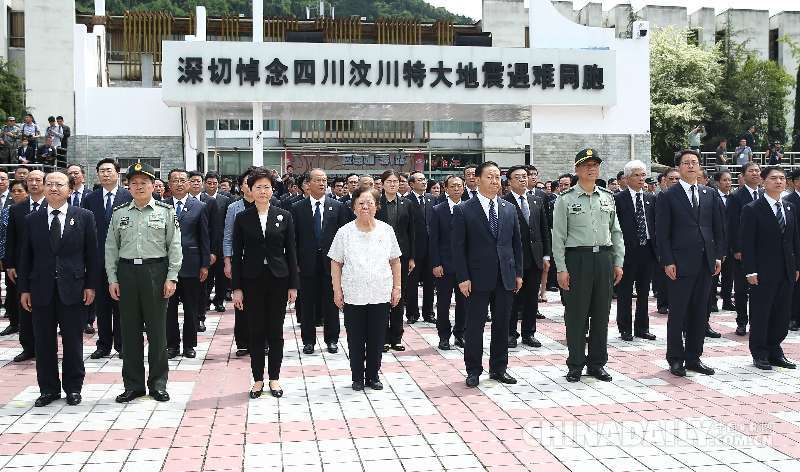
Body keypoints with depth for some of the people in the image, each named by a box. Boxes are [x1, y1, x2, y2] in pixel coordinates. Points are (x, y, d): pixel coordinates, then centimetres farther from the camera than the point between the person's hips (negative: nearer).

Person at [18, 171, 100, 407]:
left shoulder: (84, 217, 2)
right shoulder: (32, 220, 7)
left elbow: (91, 254, 1)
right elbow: (26, 257, 9)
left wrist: (91, 285, -4)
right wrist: (24, 289, 4)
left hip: (73, 289, -2)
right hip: (41, 290, 2)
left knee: (73, 342, 5)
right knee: (44, 343, 7)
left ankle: (73, 388, 18)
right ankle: (48, 389, 19)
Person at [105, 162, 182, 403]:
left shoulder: (166, 211, 2)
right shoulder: (119, 213, 8)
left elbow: (174, 246, 0)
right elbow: (111, 248, 9)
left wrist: (171, 277, -7)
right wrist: (112, 279, 3)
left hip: (156, 271, -2)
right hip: (127, 272, 2)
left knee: (157, 330, 4)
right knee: (130, 331, 7)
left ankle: (158, 383, 15)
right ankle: (133, 384, 17)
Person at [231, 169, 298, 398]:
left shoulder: (284, 216, 2)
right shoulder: (242, 218, 2)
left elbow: (291, 252, 3)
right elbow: (237, 255, 2)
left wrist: (293, 285, 0)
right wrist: (236, 287, -3)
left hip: (278, 279, 0)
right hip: (252, 280, 0)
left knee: (276, 331, 6)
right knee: (255, 332, 5)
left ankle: (274, 378, 18)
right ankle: (258, 379, 17)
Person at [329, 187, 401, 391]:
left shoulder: (387, 231, 2)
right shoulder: (344, 232, -2)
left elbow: (395, 261, 8)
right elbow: (336, 264, 1)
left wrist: (397, 287, 5)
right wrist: (337, 291, -3)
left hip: (380, 295, 1)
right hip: (353, 295, -1)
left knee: (376, 339, 8)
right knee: (355, 339, 7)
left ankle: (373, 375, 23)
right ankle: (357, 377, 20)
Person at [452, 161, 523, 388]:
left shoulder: (509, 208, 9)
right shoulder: (463, 210, -4)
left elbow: (516, 243, 13)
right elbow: (458, 247, -6)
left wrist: (518, 273, 8)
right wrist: (463, 278, -11)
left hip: (506, 277, 4)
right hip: (478, 278, -4)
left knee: (502, 325, 11)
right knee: (474, 326, 3)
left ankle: (499, 368, 23)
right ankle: (473, 370, 15)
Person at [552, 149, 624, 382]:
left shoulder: (608, 197, 11)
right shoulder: (565, 199, -2)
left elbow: (616, 232, 15)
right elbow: (558, 236, -4)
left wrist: (618, 262, 9)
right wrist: (561, 268, -9)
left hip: (604, 257, 4)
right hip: (577, 258, -4)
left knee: (601, 314, 9)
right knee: (576, 314, 1)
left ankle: (597, 363, 21)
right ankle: (576, 365, 13)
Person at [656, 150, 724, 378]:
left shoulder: (709, 194, 12)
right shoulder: (668, 196, -2)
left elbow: (717, 228, 13)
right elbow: (663, 233, -5)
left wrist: (719, 256, 6)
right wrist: (667, 262, -11)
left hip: (706, 263, 5)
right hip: (681, 263, -5)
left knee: (699, 312, 10)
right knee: (677, 313, 2)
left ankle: (693, 357, 20)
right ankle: (675, 359, 12)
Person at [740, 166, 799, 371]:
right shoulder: (752, 210, -7)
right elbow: (747, 243, -10)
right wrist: (750, 271, -14)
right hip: (763, 273, -5)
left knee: (782, 315, 9)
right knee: (760, 314, 2)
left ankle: (774, 350, 22)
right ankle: (759, 353, 14)